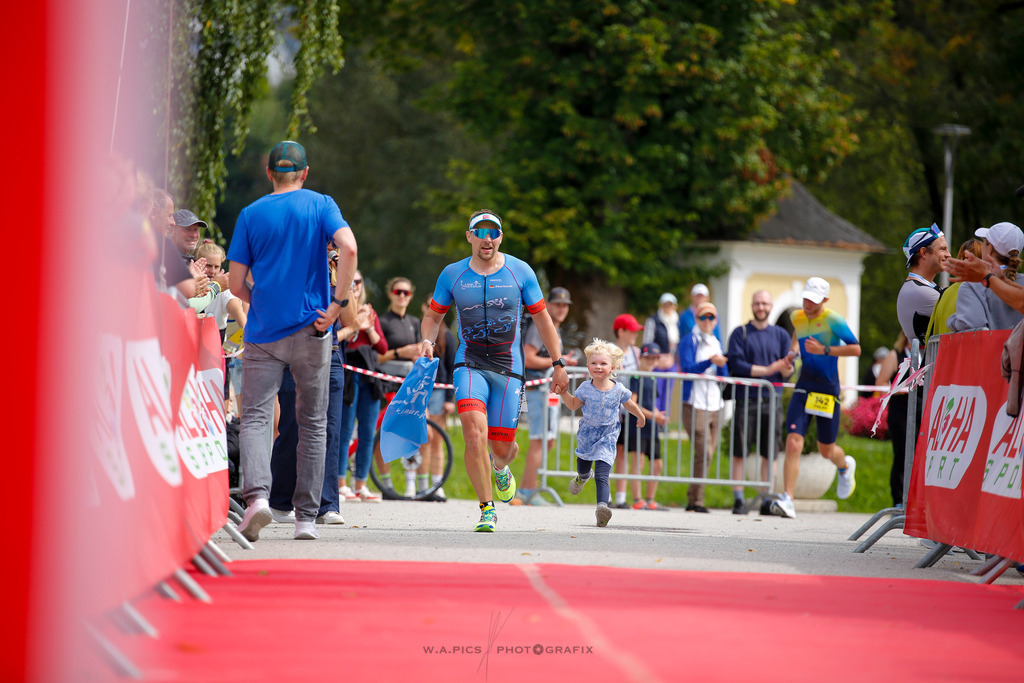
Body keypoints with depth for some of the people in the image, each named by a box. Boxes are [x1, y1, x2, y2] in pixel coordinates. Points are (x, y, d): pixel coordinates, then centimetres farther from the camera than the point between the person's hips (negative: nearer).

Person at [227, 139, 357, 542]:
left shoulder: (251, 214, 4)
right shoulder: (321, 206, 3)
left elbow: (236, 284, 3)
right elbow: (348, 248, -16)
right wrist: (338, 302, -11)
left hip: (263, 331, 0)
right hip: (310, 329, 0)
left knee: (255, 417, -2)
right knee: (313, 423, 9)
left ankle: (257, 495, -27)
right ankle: (306, 517, 9)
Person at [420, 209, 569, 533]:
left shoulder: (520, 271, 1)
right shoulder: (452, 274, 2)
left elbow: (541, 318, 8)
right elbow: (433, 315, 15)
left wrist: (558, 364, 7)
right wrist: (427, 340, -7)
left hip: (508, 369, 0)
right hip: (470, 366, 0)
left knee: (502, 446, 3)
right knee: (475, 436, -21)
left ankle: (500, 468, 43)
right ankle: (487, 509, -8)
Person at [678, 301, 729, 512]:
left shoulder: (716, 343, 18)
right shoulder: (689, 341, 0)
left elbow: (724, 377, 13)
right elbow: (687, 368, -13)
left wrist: (721, 365, -9)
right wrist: (710, 362, -25)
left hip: (715, 405, 6)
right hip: (695, 405, -6)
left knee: (708, 452, 4)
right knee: (703, 451, -15)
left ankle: (694, 498, 11)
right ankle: (695, 501, -11)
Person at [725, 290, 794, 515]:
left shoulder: (780, 335, 13)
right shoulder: (740, 333, 5)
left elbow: (787, 372, 7)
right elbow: (737, 365, -7)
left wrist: (787, 367, -17)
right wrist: (767, 370, -15)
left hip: (772, 400, 2)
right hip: (746, 399, -2)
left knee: (769, 453, 2)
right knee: (740, 452, -4)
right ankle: (738, 499, 0)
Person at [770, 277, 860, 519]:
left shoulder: (833, 320, -10)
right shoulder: (797, 317, 6)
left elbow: (856, 349, -15)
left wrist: (824, 350, -22)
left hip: (828, 392, -3)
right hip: (803, 390, 3)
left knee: (826, 450, 10)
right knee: (793, 443, -15)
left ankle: (845, 466, 48)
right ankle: (787, 500, -18)